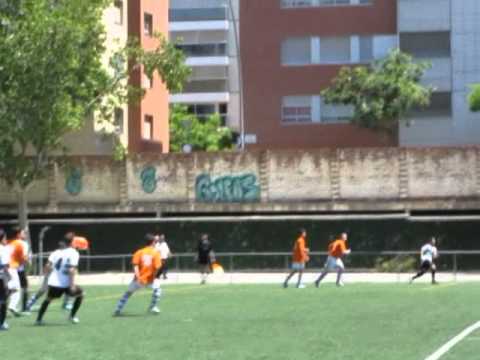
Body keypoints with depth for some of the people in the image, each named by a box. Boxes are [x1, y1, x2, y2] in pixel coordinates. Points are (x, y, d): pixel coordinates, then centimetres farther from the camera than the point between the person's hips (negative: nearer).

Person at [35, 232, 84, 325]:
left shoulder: (57, 251, 9)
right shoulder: (74, 253, -7)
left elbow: (48, 265, 2)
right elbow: (72, 270, -17)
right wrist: (72, 284, -18)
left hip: (53, 282, 4)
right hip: (66, 284, -4)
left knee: (48, 299, 26)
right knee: (80, 294, 19)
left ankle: (39, 319, 20)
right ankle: (72, 316, 16)